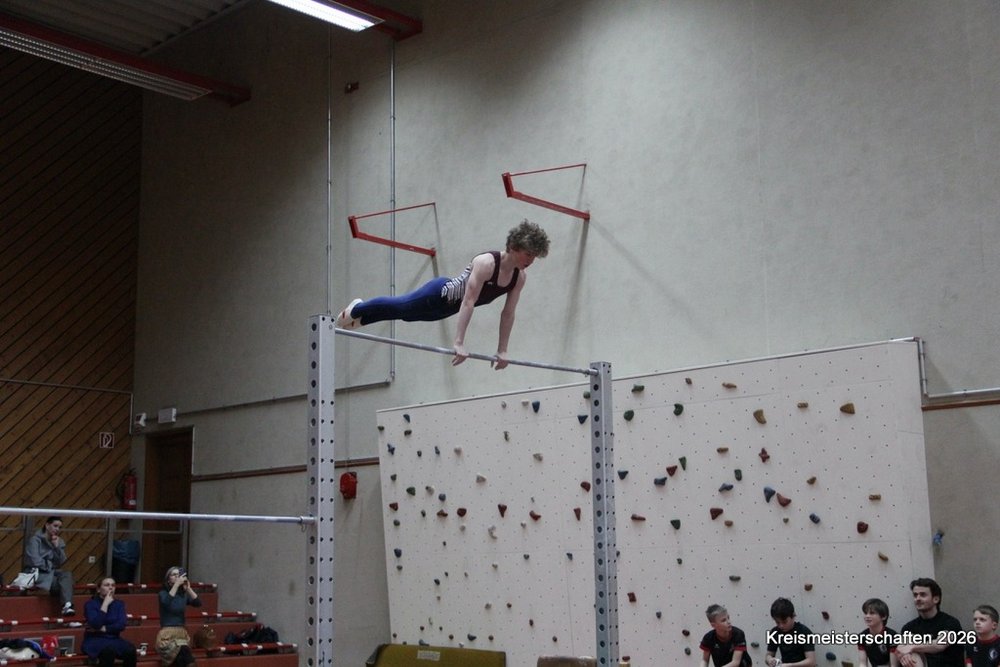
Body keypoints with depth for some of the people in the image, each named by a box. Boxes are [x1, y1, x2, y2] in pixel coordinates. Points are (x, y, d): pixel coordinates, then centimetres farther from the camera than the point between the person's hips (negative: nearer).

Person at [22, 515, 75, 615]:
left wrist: (57, 547, -8)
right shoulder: (35, 540, -5)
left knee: (67, 574, -30)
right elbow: (35, 562, -17)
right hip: (36, 574, -5)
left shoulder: (60, 542, 12)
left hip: (52, 573, 5)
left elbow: (60, 563, 2)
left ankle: (67, 605, -46)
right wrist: (49, 567, -7)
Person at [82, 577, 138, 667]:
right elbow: (95, 625, -19)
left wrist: (103, 628, -12)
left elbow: (121, 625, -3)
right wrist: (105, 604, -15)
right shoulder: (91, 604, -2)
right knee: (109, 650, -38)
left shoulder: (119, 604, 11)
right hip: (95, 640, -4)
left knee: (131, 650, -28)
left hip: (114, 639, 4)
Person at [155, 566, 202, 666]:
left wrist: (188, 588, -10)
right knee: (183, 651, -33)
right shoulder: (163, 593, 2)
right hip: (167, 634, -3)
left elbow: (198, 603, -3)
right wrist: (177, 584, -22)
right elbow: (167, 602, -22)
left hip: (182, 633, 3)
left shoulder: (184, 594, 13)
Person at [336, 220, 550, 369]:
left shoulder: (520, 277, -15)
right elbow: (468, 302, -42)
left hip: (448, 306, 7)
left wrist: (502, 351, -9)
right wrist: (459, 343, -47)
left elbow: (508, 314, -8)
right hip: (440, 294, -7)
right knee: (398, 307, 17)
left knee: (403, 311, 27)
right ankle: (355, 311, 46)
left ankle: (358, 316, 52)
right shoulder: (486, 263, -37)